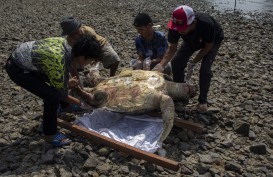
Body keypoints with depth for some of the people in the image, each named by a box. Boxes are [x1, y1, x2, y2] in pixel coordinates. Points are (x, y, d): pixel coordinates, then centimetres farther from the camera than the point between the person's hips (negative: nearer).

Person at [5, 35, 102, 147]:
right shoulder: (60, 68, -29)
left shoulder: (64, 42, -8)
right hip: (17, 69, -9)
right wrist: (81, 103, 2)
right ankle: (49, 135, 2)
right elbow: (62, 95, -13)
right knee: (53, 96, -17)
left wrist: (66, 81, 19)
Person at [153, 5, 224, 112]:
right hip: (192, 40, 4)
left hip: (213, 40, -4)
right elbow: (172, 48, -20)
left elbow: (208, 46, -25)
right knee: (176, 62, -8)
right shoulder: (175, 27, -33)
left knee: (205, 68, -19)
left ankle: (203, 101, 1)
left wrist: (193, 63, -28)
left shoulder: (207, 24, -43)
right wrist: (161, 65, -35)